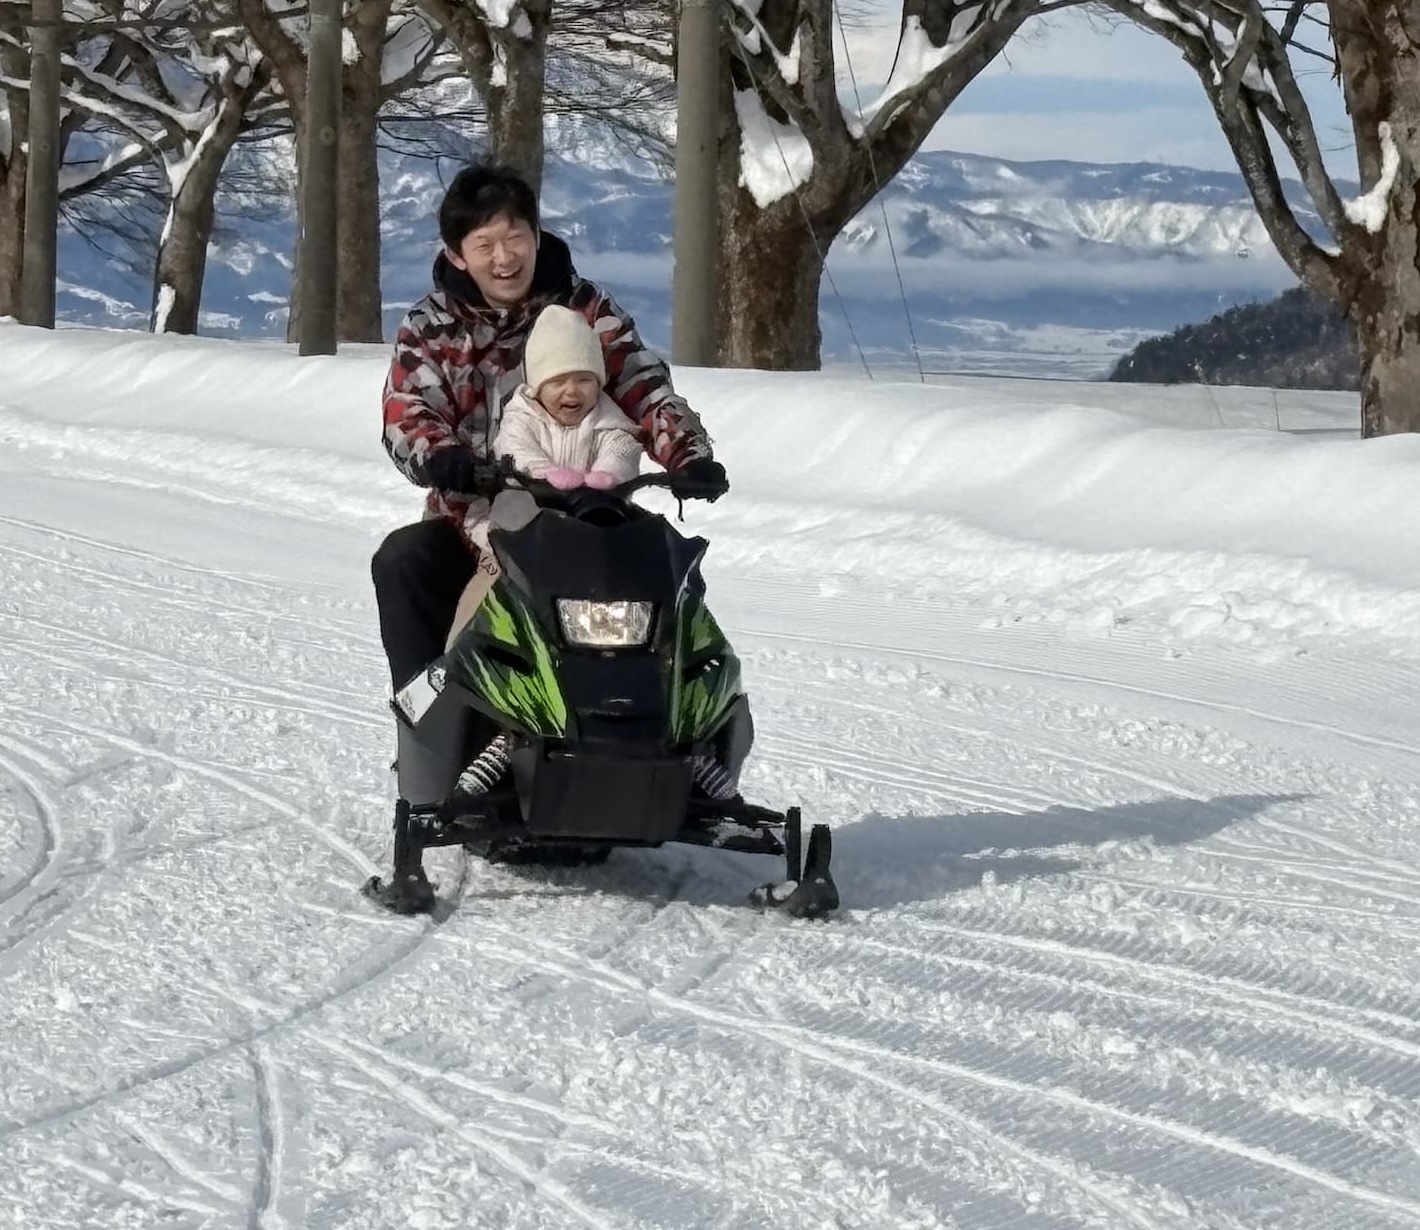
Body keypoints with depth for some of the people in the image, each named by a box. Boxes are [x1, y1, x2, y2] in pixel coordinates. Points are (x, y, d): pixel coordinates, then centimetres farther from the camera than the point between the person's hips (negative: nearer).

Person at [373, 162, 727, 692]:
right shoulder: (429, 327, 3)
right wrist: (436, 455, -34)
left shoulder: (586, 310, 2)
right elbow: (406, 414, -9)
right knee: (400, 562, -27)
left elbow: (646, 390, -5)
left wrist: (689, 456, -25)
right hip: (472, 522, 1)